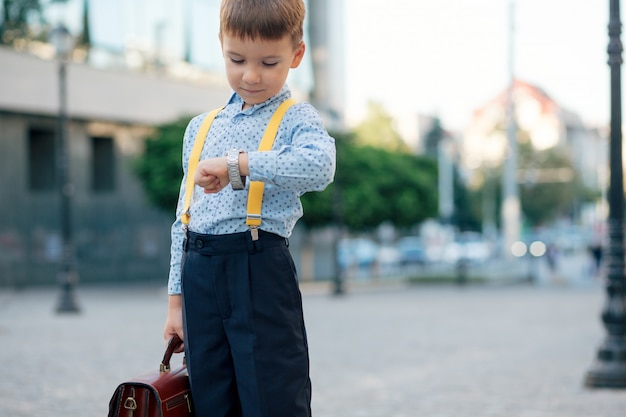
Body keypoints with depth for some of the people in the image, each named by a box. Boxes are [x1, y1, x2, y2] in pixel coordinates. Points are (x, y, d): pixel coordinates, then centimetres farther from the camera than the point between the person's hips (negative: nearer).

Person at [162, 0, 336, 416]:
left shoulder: (297, 119, 0)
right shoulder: (201, 128, 17)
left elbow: (320, 166, -24)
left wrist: (236, 164, -24)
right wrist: (176, 298, 15)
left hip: (261, 273, -5)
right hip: (200, 277, 5)